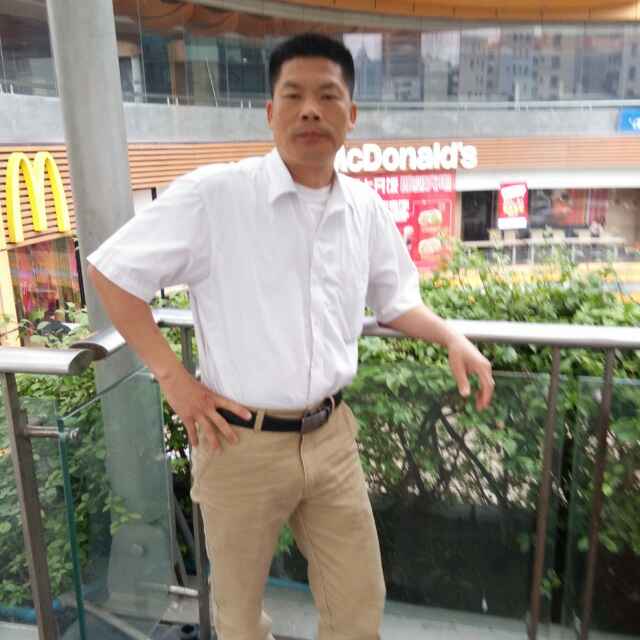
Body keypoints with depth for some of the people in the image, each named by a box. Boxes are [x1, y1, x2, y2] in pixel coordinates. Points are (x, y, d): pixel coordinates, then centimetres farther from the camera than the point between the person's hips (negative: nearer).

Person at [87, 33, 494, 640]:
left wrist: (453, 339, -2)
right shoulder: (212, 193, -14)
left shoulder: (365, 208, 2)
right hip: (242, 444, -3)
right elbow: (110, 271, -7)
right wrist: (172, 376, -10)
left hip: (331, 437, 4)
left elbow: (394, 300, 16)